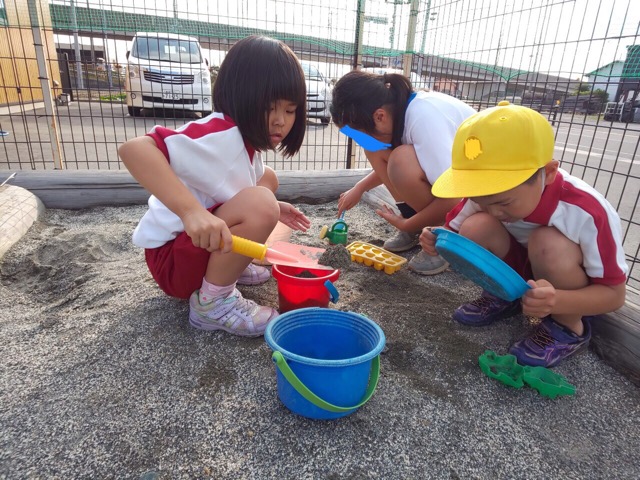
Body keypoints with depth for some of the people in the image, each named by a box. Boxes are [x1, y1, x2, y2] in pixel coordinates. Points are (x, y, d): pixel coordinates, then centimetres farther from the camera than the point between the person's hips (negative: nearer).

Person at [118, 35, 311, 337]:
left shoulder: (246, 141, 4)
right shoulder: (220, 134, -23)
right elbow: (133, 149, -36)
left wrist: (272, 207, 5)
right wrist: (192, 210, -47)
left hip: (205, 245, 9)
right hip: (170, 258, -9)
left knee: (268, 178, 14)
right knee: (260, 205, -31)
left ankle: (226, 265, 13)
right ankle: (211, 302, -13)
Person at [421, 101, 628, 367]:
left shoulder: (587, 212, -32)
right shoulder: (487, 191, -22)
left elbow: (614, 294, -24)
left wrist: (556, 301, -45)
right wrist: (439, 241, -34)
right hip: (520, 269, 3)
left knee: (550, 244, -36)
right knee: (476, 227, -26)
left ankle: (568, 328, -8)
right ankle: (502, 296, 3)